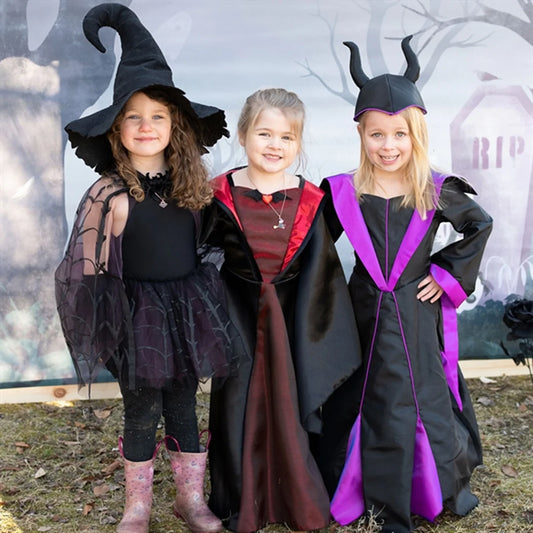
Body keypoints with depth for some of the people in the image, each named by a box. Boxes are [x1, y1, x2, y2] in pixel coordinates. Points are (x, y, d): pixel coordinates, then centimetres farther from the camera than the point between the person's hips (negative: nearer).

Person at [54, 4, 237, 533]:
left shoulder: (192, 182, 1)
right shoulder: (109, 193, -11)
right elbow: (89, 269, -9)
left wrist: (205, 304, 9)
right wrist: (103, 327, -8)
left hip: (188, 307, 3)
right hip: (138, 313, -3)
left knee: (183, 405, 13)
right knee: (142, 410, 8)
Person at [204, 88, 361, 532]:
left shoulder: (309, 201, -3)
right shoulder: (222, 196, -5)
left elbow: (319, 277, 2)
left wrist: (311, 331, 1)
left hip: (291, 319, 0)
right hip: (238, 320, 0)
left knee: (292, 406, 8)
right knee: (239, 408, 9)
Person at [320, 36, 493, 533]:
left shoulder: (437, 192, -6)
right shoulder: (343, 193, -5)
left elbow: (480, 225, 8)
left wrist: (450, 273, 0)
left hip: (419, 316, -1)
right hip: (367, 318, 1)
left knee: (431, 399, 8)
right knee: (378, 410, 9)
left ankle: (452, 483, 36)